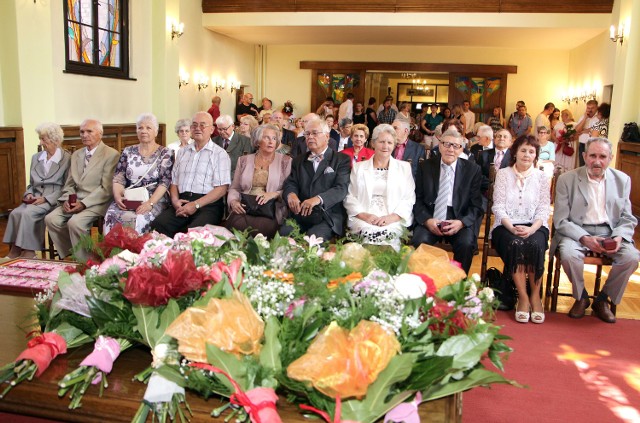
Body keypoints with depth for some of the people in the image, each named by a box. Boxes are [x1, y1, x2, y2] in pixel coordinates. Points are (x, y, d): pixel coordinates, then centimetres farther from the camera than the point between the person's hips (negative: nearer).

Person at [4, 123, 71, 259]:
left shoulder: (67, 159, -2)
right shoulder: (35, 158, 17)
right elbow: (31, 184, 22)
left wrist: (45, 199, -15)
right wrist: (29, 194, -1)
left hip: (53, 200, -5)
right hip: (35, 199, 5)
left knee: (27, 213, -29)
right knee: (15, 213, -24)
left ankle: (28, 252, -19)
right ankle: (14, 251, -22)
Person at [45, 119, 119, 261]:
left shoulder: (111, 155, -6)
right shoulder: (76, 155, 18)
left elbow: (106, 188, -12)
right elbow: (69, 184, 17)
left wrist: (84, 203, -18)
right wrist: (67, 200, -4)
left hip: (97, 203, -7)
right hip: (74, 201, 7)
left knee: (75, 222, -29)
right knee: (51, 219, -13)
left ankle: (84, 263, -12)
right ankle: (68, 256, 2)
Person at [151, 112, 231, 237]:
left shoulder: (219, 154, 4)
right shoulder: (182, 152, 23)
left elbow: (222, 188, -5)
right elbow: (174, 181, 21)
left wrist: (196, 205, -13)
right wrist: (175, 200, -1)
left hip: (208, 205, -4)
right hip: (182, 202, 5)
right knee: (158, 224, -25)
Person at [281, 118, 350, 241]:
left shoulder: (341, 159, 5)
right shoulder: (298, 160, 21)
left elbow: (341, 188, -8)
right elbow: (290, 183, 10)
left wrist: (318, 199, -26)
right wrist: (291, 194, -17)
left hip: (328, 216, -3)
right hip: (300, 215, 3)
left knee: (314, 236, -31)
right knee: (284, 232, -24)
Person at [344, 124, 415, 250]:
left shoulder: (404, 167, 15)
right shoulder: (358, 167, 16)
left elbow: (409, 199, 6)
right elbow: (350, 197, 9)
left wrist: (391, 217, -11)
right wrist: (364, 215, -9)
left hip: (394, 222, 0)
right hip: (362, 221, 0)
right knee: (367, 233, -31)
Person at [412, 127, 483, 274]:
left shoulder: (473, 170, 5)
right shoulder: (425, 167, 8)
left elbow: (476, 205, 3)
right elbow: (417, 200, 6)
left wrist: (461, 222, -16)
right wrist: (427, 220, -13)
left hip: (459, 221, 0)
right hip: (430, 219, 1)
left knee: (466, 244, -29)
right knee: (418, 242, -29)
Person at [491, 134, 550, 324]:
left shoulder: (541, 177, 11)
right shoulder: (503, 174, 8)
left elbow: (544, 210, 4)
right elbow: (498, 207, 1)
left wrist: (532, 229, -16)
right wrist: (512, 227, -17)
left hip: (534, 226, 1)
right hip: (507, 225, -1)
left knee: (535, 245, -33)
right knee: (515, 244, -34)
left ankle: (535, 295, -15)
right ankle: (523, 296, -23)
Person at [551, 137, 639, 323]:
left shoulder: (622, 180, 7)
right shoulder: (567, 179, -3)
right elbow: (561, 220, -6)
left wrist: (619, 237, -13)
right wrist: (584, 238, -22)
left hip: (609, 232, 3)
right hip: (577, 231, -3)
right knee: (569, 254, -33)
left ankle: (603, 300, 1)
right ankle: (581, 297, -2)